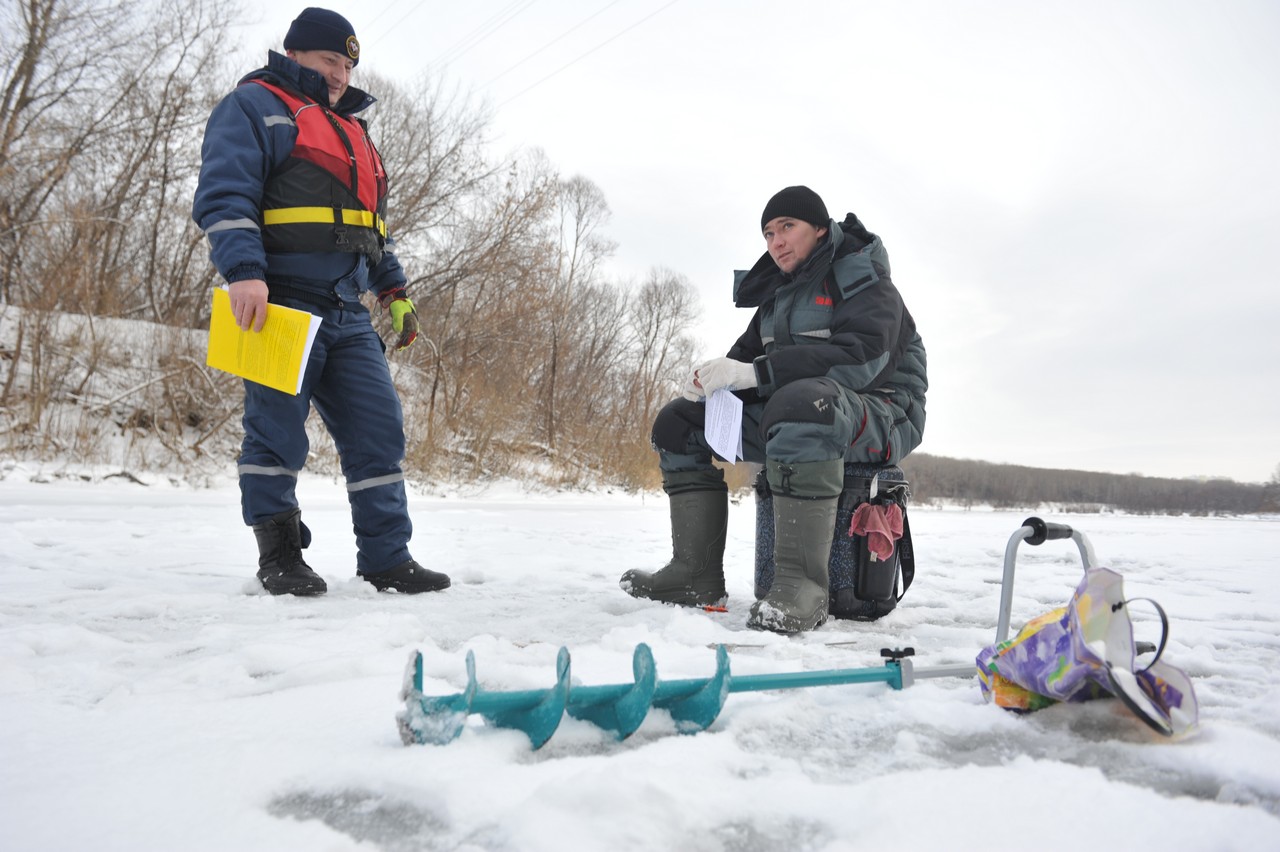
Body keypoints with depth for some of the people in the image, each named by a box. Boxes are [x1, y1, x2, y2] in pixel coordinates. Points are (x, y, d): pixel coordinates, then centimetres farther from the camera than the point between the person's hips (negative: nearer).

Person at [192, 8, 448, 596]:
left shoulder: (351, 130, 29)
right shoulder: (253, 106, 6)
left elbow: (373, 223, 31)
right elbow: (224, 193, -9)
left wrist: (394, 291, 23)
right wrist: (244, 271, -23)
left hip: (347, 315, 7)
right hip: (281, 304, -7)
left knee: (379, 427, 0)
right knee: (277, 429, -3)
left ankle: (386, 559, 5)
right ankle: (279, 558, 9)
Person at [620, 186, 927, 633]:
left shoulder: (861, 274, -7)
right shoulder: (779, 290, 17)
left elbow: (862, 358, -24)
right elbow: (748, 353, 16)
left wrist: (755, 373, -29)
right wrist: (716, 381, -10)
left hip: (882, 417, -8)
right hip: (790, 417, 8)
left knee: (801, 402, -42)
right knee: (679, 423, 0)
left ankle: (802, 581, -39)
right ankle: (697, 574, -7)